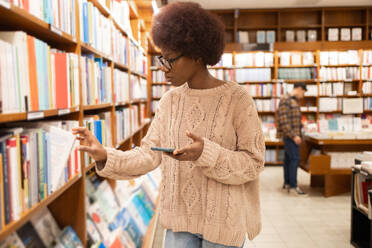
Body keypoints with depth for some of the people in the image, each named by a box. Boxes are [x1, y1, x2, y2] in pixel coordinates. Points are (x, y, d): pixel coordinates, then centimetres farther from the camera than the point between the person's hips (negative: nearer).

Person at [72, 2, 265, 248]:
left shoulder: (237, 98, -13)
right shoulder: (170, 100, 1)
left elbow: (253, 162, -12)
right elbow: (149, 154, 0)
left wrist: (206, 153, -27)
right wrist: (105, 156, -14)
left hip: (224, 219, -3)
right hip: (181, 216, 3)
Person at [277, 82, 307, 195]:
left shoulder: (294, 101, 17)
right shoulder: (285, 100, -13)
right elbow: (283, 121, -20)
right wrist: (293, 135, -21)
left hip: (292, 135, 9)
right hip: (289, 135, -9)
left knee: (288, 158, 12)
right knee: (294, 158, -10)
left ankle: (287, 183, 18)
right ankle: (293, 186, -6)